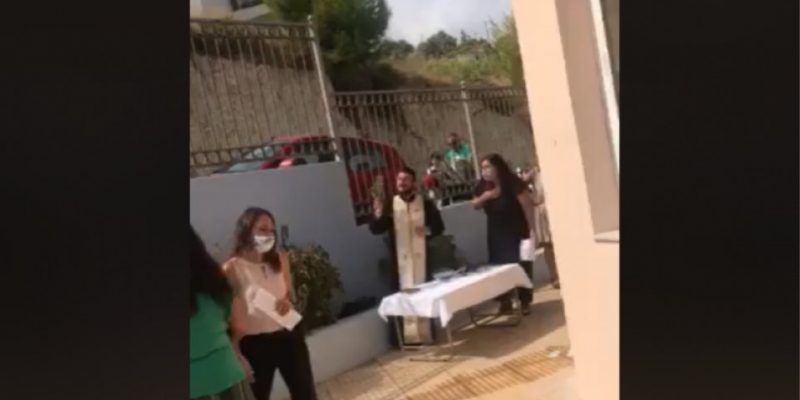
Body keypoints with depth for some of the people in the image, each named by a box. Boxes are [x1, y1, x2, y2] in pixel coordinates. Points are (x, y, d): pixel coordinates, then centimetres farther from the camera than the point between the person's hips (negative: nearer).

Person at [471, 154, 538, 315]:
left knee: (521, 265, -1)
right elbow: (475, 205, 7)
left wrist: (531, 229, -18)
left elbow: (527, 205, -18)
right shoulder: (483, 186, -4)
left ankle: (525, 301, 9)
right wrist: (484, 197, -16)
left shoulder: (513, 183, -20)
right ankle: (505, 300, 14)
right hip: (496, 233, 5)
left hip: (516, 231, -5)